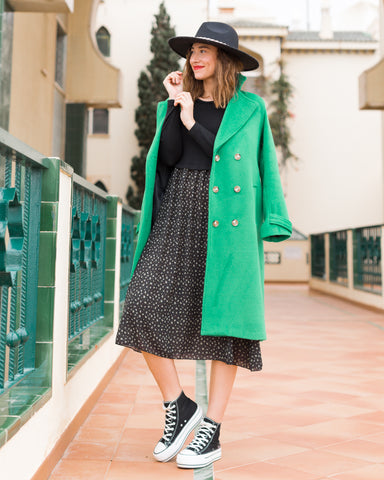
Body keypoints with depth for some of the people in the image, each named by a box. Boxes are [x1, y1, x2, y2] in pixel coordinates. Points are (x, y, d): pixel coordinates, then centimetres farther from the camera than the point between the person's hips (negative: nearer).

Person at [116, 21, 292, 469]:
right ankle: (178, 407, 7)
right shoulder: (177, 104, 17)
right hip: (178, 217, 4)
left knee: (223, 318, -3)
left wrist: (192, 122, -4)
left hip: (226, 222, -3)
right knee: (144, 305, -11)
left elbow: (240, 162, -4)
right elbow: (168, 157, 2)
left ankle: (211, 431, 8)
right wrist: (177, 104, 1)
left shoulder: (250, 108, 7)